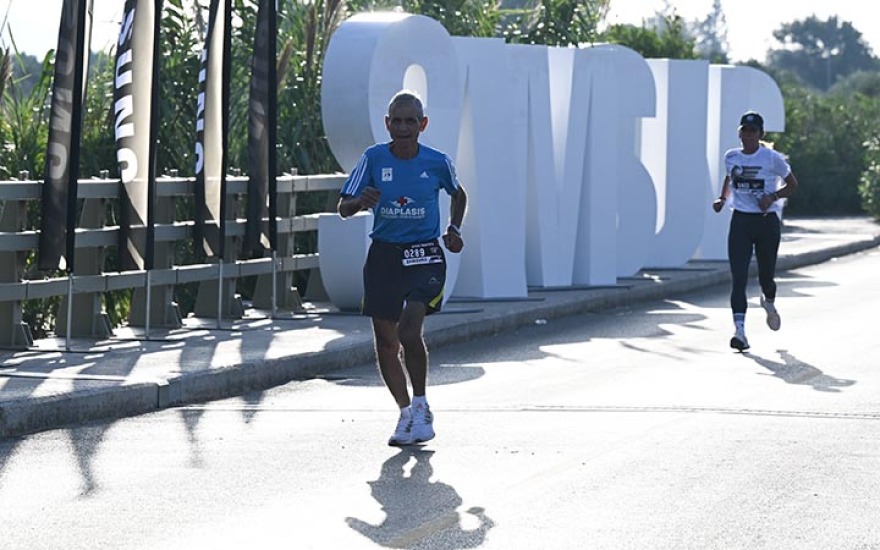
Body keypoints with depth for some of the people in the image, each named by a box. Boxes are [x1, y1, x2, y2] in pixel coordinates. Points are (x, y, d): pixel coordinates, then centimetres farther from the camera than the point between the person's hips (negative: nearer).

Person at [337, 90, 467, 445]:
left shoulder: (438, 162, -4)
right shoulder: (374, 159, -3)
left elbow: (458, 194, 18)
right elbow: (343, 208, -3)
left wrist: (454, 229, 3)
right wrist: (361, 202, -25)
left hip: (424, 256, -2)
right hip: (384, 254, 3)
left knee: (409, 331, -20)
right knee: (385, 340, 5)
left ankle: (421, 407, 0)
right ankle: (406, 412, 23)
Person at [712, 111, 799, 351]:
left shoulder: (773, 158, -7)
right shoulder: (731, 157, 4)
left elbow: (792, 184, 3)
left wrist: (773, 197, -14)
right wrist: (722, 198, 7)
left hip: (767, 221, -2)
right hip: (740, 221, 2)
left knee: (766, 275, 9)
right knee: (738, 276, -11)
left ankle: (769, 302, 46)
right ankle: (739, 329, -15)